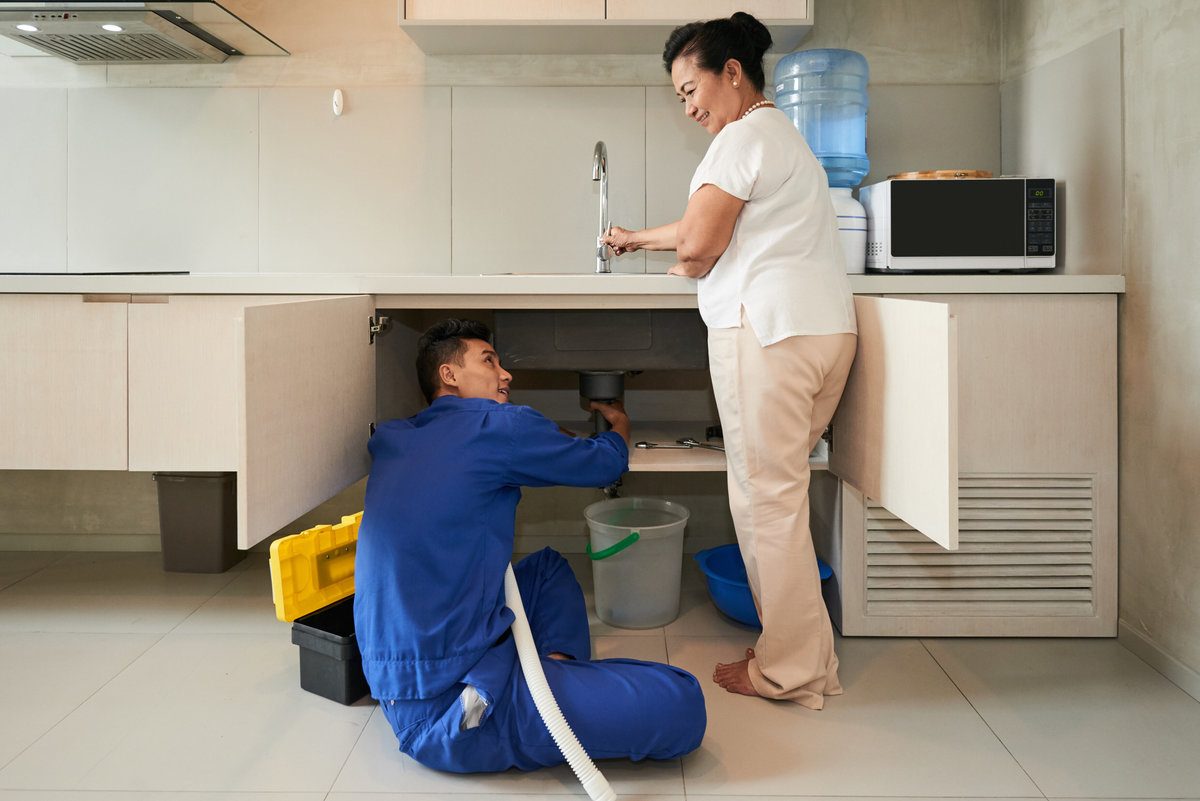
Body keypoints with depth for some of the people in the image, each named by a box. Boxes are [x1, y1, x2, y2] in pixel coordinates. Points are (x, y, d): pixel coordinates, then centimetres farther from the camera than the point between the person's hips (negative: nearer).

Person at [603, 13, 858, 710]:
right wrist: (640, 238, 35)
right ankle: (804, 650, 15)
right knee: (779, 488, 11)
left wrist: (686, 269, 11)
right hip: (826, 322, 10)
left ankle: (790, 671, 3)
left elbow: (699, 244, -11)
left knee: (766, 495, -5)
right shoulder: (783, 133, 26)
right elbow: (719, 225, 31)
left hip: (766, 326, -10)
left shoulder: (745, 136, -5)